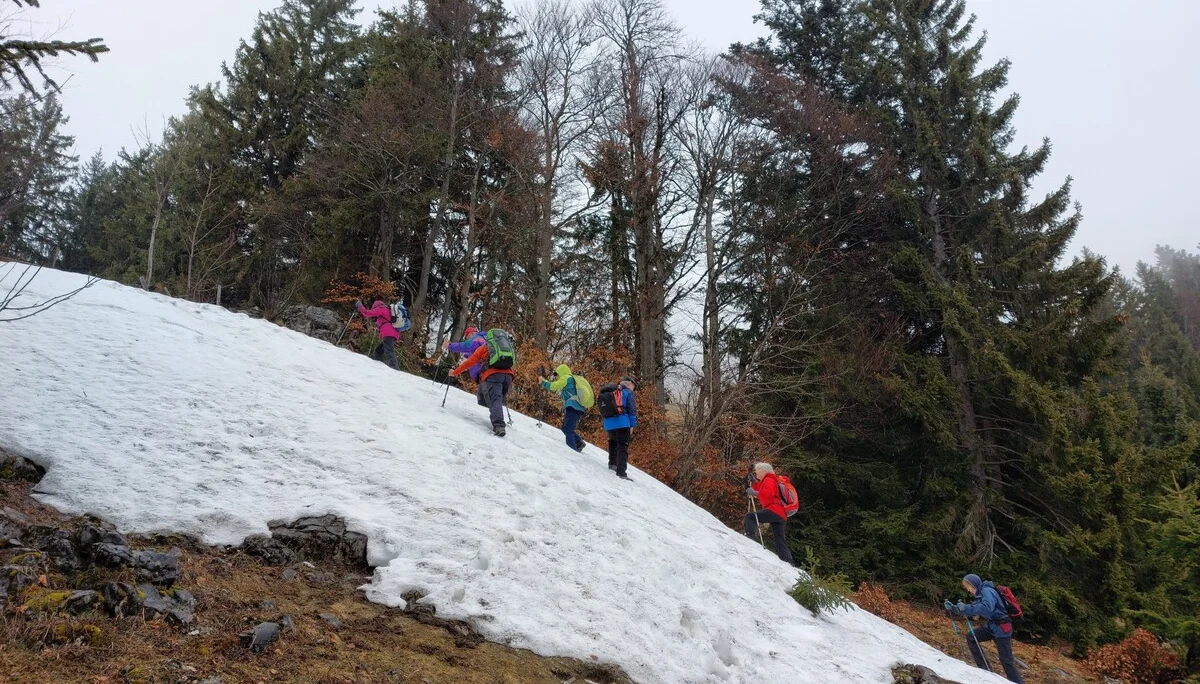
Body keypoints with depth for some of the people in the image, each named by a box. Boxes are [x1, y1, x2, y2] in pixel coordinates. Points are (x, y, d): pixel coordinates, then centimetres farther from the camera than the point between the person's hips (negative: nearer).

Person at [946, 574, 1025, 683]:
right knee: (971, 637, -1)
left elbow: (987, 608, -37)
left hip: (1001, 629, -9)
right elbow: (974, 612, 11)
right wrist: (954, 609, -1)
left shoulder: (987, 591, -18)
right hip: (992, 627, 9)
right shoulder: (980, 594, 11)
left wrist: (965, 608, -35)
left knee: (1006, 660, -3)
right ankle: (984, 669, 2)